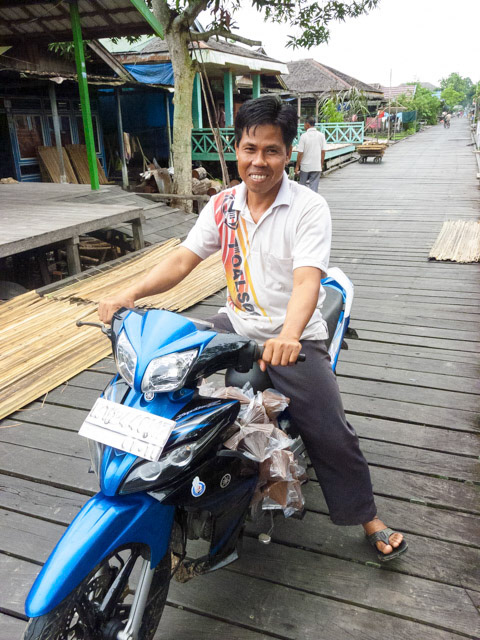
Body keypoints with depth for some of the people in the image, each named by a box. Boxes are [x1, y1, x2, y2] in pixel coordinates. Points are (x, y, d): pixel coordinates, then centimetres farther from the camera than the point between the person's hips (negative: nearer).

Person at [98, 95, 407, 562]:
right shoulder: (222, 205, 3)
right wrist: (131, 293, -18)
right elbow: (182, 260, -2)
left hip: (294, 339, -4)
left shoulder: (308, 208, -13)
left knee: (330, 433, -6)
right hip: (235, 327, 5)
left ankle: (368, 518, 21)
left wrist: (287, 336, -45)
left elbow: (306, 280, -26)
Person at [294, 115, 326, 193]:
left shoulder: (304, 136, -10)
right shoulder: (321, 135, 0)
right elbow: (323, 151, 3)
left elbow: (300, 153, -10)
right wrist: (321, 164, 13)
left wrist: (297, 166, -1)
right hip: (317, 167, 2)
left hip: (305, 166, -2)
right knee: (314, 187, 3)